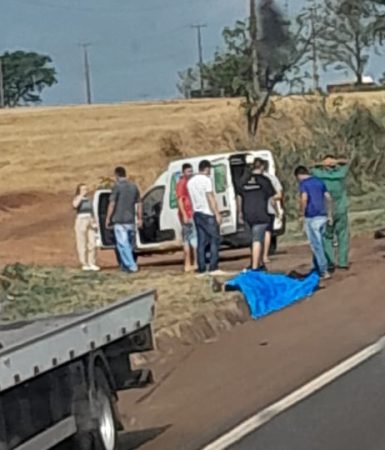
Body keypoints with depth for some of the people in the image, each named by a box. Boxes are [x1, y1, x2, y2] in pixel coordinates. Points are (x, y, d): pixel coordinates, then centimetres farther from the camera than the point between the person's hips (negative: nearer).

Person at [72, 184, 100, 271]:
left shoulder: (89, 199, 17)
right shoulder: (77, 199, 0)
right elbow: (75, 205, -24)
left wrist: (94, 221, 13)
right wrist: (81, 196, -19)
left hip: (90, 222, 5)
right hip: (81, 222, -5)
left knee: (92, 244, -1)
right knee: (82, 244, -5)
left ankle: (91, 263, 5)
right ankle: (84, 264, -2)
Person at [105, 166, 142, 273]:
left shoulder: (117, 186, -8)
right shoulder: (134, 187, 9)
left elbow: (112, 204, -11)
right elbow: (138, 204, 11)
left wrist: (108, 218, -4)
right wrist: (139, 218, 16)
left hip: (119, 220, -6)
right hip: (131, 220, 6)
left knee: (123, 244, -5)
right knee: (129, 244, 14)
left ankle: (131, 266, -12)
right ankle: (125, 265, 20)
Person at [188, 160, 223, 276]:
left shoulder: (191, 181, 13)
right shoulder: (206, 179, -10)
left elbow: (191, 199, 14)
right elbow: (210, 198, -15)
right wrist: (217, 214, -14)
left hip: (197, 214, 7)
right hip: (208, 214, -7)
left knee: (201, 242, 7)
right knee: (215, 239, -3)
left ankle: (201, 268, 4)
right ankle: (213, 267, -11)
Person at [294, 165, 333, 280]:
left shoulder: (303, 183, -6)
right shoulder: (319, 181, 14)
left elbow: (304, 198, -21)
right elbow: (328, 197, 14)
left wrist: (302, 214, -11)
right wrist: (329, 214, 19)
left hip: (311, 217, -7)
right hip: (322, 216, 7)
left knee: (316, 245, -2)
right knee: (318, 244, 16)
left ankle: (324, 272, -3)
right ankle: (317, 269, 21)